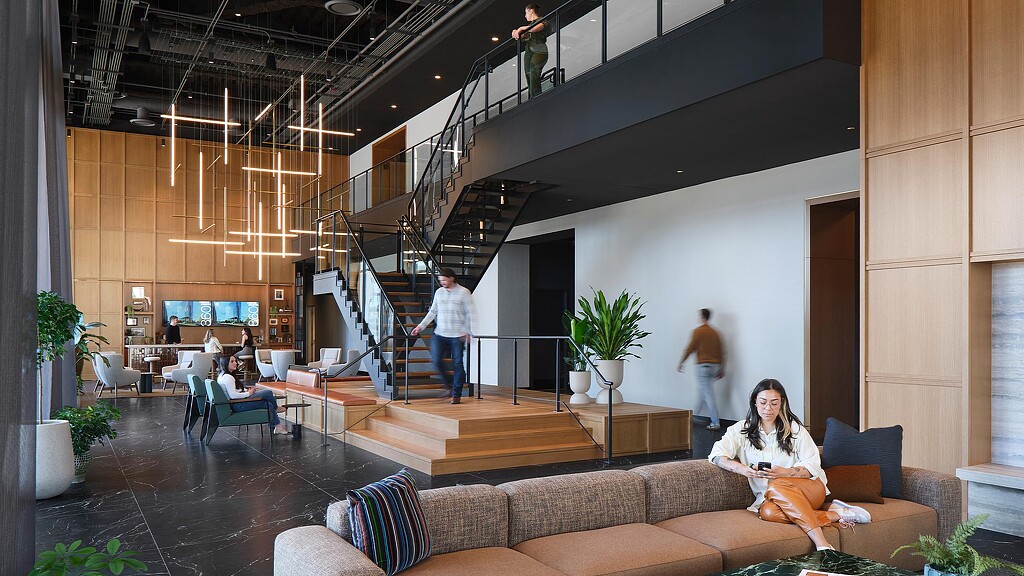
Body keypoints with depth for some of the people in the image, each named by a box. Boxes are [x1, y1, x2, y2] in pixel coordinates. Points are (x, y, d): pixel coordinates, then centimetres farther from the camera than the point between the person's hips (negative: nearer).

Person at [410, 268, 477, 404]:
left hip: (458, 336, -4)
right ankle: (449, 384, 16)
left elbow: (471, 314, -2)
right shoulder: (439, 292, 11)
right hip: (440, 334, 4)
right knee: (436, 360, -8)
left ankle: (456, 394, 10)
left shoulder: (463, 292, -2)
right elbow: (432, 312, 17)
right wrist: (421, 326, 9)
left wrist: (468, 332, -12)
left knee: (457, 364, -1)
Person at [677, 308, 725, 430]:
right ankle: (695, 416, 29)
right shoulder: (715, 332, 11)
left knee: (708, 395, -7)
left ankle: (715, 423, -10)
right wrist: (722, 369, 17)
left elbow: (690, 349, -10)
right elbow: (720, 352, 12)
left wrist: (680, 364, -1)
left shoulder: (698, 331, -9)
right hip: (714, 366, 7)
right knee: (704, 392, 17)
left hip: (703, 365, -7)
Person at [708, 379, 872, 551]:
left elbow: (812, 466, -2)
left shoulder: (794, 428, 5)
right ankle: (835, 514, -24)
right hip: (769, 496, 1)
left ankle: (822, 544, -38)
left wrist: (785, 473, -22)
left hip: (810, 488, -1)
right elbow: (717, 455, -6)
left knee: (776, 486, -36)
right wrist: (743, 469, -24)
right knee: (767, 512, -36)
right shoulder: (742, 429, 7)